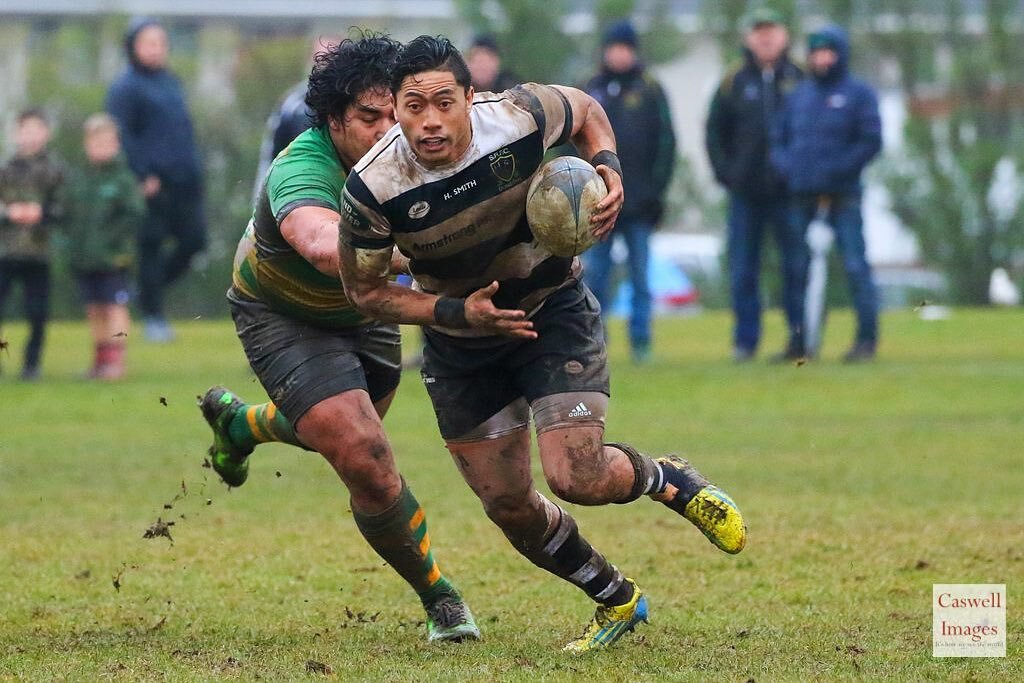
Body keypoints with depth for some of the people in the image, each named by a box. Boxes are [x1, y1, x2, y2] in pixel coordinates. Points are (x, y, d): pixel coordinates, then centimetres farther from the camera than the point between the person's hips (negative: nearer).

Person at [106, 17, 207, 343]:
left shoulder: (170, 82, 18)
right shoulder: (125, 87, -5)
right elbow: (122, 136, -11)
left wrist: (192, 168, 17)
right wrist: (143, 175, -17)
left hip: (184, 181, 7)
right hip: (153, 182, -7)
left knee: (193, 239, 4)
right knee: (150, 246, -2)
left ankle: (151, 289, 23)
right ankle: (152, 316, 5)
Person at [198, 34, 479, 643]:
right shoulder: (301, 171, -41)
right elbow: (324, 245, -62)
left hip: (359, 310, 7)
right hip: (283, 315, -7)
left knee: (353, 437, 31)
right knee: (367, 462, -20)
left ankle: (239, 423, 61)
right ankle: (438, 598, 1)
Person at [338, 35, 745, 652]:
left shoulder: (520, 118, -25)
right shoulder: (373, 190, -26)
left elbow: (586, 112, 0)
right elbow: (365, 291, -12)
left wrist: (609, 169, -17)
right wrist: (457, 312, -24)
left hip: (553, 311, -2)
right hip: (458, 346, 2)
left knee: (578, 479, -18)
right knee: (509, 507, 5)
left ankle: (668, 480, 18)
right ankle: (618, 602, 30)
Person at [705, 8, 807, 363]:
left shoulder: (799, 81, 5)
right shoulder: (733, 85, 7)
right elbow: (714, 133, 11)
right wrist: (725, 173, 0)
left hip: (789, 191, -1)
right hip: (745, 193, 1)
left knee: (797, 265, -1)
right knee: (742, 270, 2)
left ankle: (800, 338, 4)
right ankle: (744, 342, 7)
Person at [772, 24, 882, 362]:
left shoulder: (858, 94, 2)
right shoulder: (799, 94, 16)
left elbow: (870, 141, -6)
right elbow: (780, 140, 19)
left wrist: (837, 170, -13)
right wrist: (786, 166, -1)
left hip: (843, 196, -5)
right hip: (803, 197, 5)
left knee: (855, 267, -7)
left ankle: (867, 338, -4)